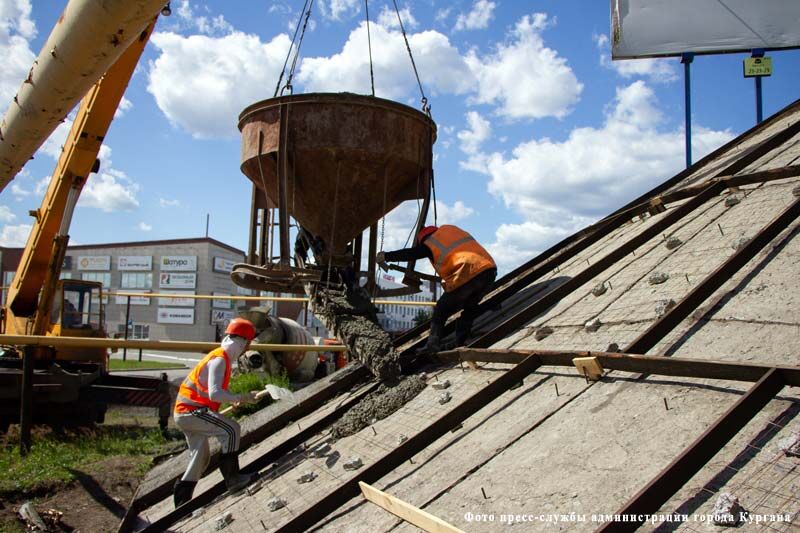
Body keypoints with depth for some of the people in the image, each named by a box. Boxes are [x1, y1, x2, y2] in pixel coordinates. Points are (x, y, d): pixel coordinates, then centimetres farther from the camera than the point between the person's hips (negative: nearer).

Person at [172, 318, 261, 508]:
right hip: (190, 411, -11)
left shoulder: (221, 357, 14)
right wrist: (241, 398, -20)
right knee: (232, 429, -19)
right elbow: (214, 393, -28)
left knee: (201, 457, 16)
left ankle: (182, 500, 24)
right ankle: (232, 478, -16)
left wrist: (235, 400, 15)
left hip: (185, 413, 11)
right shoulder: (219, 360, -17)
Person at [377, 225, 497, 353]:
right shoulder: (451, 229, 24)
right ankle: (461, 344, 18)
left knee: (440, 312, 7)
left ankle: (433, 346, 0)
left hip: (466, 277, -6)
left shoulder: (430, 244, 8)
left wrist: (385, 256, 29)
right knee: (470, 308, 23)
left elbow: (409, 254, 16)